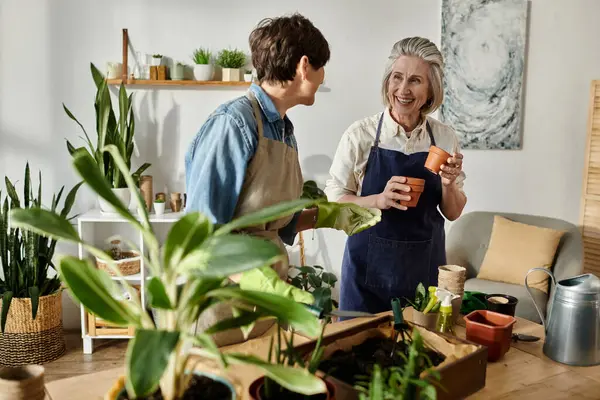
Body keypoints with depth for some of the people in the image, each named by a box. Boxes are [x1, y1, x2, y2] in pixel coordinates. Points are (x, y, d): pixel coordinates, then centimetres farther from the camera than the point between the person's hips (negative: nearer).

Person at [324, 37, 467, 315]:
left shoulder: (445, 137, -1)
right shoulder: (360, 134, -9)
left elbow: (453, 213, 7)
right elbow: (334, 201, -5)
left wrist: (449, 185, -13)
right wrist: (379, 200, -20)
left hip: (425, 266, 3)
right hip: (369, 266, -2)